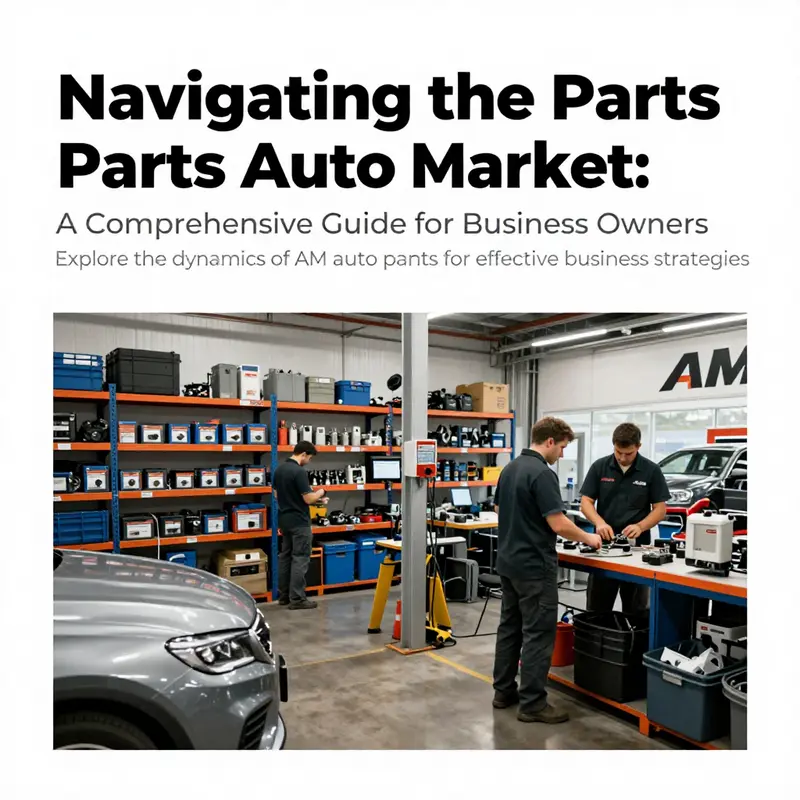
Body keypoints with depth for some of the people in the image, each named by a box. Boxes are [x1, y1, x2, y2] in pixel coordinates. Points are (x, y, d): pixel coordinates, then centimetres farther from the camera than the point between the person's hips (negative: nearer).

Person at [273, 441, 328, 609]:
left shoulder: (279, 469, 8)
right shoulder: (299, 472, -20)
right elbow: (308, 499, -20)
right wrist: (320, 492, -1)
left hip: (284, 519, 9)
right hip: (299, 521, -9)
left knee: (285, 556, 13)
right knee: (300, 558, -3)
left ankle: (284, 595, 18)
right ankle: (297, 598, -1)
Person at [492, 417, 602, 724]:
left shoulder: (509, 469, 9)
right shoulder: (543, 474, -19)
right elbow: (559, 524, -21)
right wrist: (587, 538, -5)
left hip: (508, 561, 9)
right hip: (534, 566, -9)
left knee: (510, 627, 15)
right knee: (538, 634, 0)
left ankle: (504, 691, 23)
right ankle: (532, 703, 8)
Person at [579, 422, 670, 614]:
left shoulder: (651, 470, -3)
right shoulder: (599, 467, -1)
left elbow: (660, 509, -2)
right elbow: (586, 501, -1)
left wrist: (640, 526, -19)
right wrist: (599, 522, -20)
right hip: (604, 543, 1)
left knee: (636, 610, 10)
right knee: (597, 609, 9)